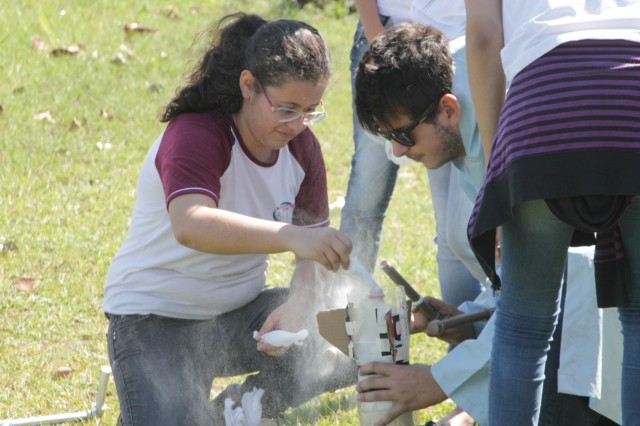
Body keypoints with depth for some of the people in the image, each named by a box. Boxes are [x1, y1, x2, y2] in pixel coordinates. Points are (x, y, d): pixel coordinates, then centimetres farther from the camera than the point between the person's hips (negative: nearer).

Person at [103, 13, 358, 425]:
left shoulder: (301, 145, -2)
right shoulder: (195, 134, -24)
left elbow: (314, 249, 0)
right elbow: (190, 226, -44)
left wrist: (297, 306, -23)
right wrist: (290, 235, -57)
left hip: (242, 309, 7)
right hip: (157, 318, -6)